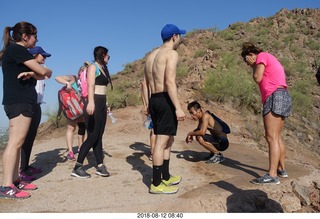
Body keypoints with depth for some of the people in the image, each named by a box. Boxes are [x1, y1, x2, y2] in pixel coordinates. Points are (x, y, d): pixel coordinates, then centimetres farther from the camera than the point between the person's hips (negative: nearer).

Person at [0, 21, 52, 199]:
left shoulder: (14, 51, 22)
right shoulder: (17, 49, -9)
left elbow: (37, 75, 15)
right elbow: (42, 71, -14)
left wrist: (31, 73, -8)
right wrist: (48, 72, 10)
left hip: (20, 101, 10)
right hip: (19, 102, -10)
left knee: (17, 142, 8)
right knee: (15, 142, -13)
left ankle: (14, 180, 13)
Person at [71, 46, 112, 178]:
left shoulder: (103, 68, 22)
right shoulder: (93, 67, -5)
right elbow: (90, 85, -21)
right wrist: (90, 102, -37)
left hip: (102, 104, 9)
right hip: (94, 104, -9)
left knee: (99, 136, 6)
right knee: (92, 136, -9)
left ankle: (100, 166, 9)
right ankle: (77, 167, -1)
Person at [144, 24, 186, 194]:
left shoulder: (151, 55, 19)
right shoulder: (172, 53, -7)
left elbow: (146, 83, 18)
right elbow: (170, 82, -19)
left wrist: (149, 103, 22)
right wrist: (178, 107, -21)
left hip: (154, 100, 9)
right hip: (166, 99, -9)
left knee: (168, 140, 18)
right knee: (162, 142, -6)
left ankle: (166, 177, 26)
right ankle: (156, 184, 1)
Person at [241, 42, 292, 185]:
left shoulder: (262, 56, 1)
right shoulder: (270, 59, 29)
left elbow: (257, 78, -9)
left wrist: (254, 65, 6)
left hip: (275, 97, -10)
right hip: (283, 96, 10)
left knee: (271, 137, -15)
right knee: (276, 137, 16)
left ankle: (272, 175, -18)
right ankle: (281, 169, 24)